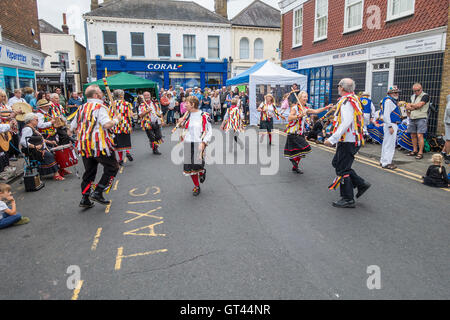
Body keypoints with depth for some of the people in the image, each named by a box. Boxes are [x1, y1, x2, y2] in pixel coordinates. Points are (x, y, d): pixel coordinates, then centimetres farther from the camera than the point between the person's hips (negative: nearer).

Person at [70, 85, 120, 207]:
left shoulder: (81, 108, 14)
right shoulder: (100, 107, -9)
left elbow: (73, 127, 16)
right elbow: (106, 124, -23)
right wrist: (116, 120, -5)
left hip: (84, 145, 7)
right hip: (99, 145, -7)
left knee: (89, 172, 16)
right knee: (112, 167, 8)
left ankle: (85, 199, 16)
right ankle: (97, 192, 1)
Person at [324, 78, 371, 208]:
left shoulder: (346, 101, -18)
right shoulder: (354, 99, 14)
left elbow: (346, 123, -28)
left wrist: (333, 139, -30)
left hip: (348, 141, -10)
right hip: (353, 139, 10)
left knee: (343, 169, -3)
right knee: (337, 162, 20)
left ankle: (348, 199, 6)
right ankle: (361, 184, 22)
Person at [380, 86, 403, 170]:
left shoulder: (393, 101, 21)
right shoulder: (388, 101, -12)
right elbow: (386, 115, -21)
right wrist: (390, 126, -24)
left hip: (393, 125, 11)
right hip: (391, 125, -11)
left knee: (386, 144, 14)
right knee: (389, 144, -10)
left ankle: (383, 161, 22)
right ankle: (386, 163, -8)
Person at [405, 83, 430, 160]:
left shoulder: (425, 96, -5)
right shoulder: (412, 96, 16)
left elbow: (419, 105, -18)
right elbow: (407, 107, 7)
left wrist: (411, 105, -1)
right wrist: (415, 107, -11)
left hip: (421, 118, -7)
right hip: (412, 119, 7)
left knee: (419, 135, -12)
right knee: (413, 135, 9)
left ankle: (420, 153, -9)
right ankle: (415, 151, 19)